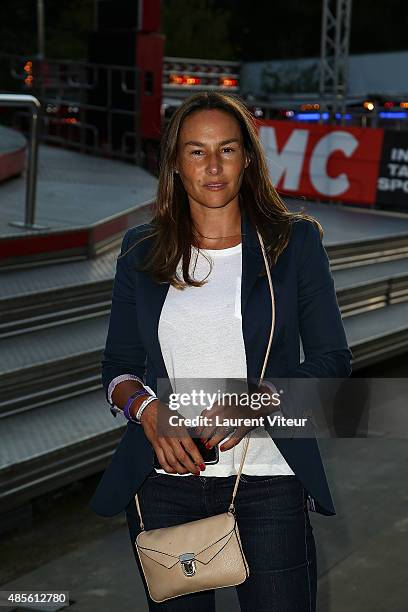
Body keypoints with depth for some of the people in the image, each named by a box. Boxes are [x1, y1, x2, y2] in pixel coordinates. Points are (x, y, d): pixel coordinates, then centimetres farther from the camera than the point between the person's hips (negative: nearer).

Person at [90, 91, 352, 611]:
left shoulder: (295, 241, 2)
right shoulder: (141, 251, 8)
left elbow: (332, 359, 1)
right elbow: (119, 366, 10)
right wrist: (149, 411, -12)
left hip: (267, 478, -2)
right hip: (165, 478, 2)